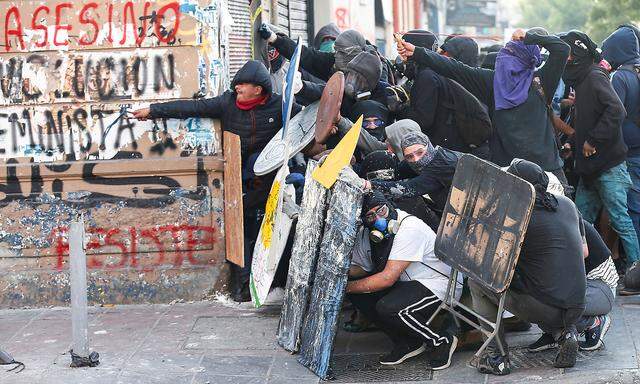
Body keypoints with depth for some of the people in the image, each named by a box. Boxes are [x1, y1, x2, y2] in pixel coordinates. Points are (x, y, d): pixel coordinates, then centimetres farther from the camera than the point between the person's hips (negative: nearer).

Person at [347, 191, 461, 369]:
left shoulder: (410, 229, -26)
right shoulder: (365, 234, 0)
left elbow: (387, 278, -29)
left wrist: (347, 287, -23)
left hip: (440, 286, -9)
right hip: (406, 284, 9)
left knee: (388, 308, -31)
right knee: (357, 293, -8)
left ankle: (441, 341, -9)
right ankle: (406, 343, 2)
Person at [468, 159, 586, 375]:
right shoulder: (566, 204, 7)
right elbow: (583, 251, 20)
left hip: (543, 308, -6)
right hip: (576, 310, 6)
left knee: (476, 280, 6)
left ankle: (496, 355, 5)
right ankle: (564, 333, 11)